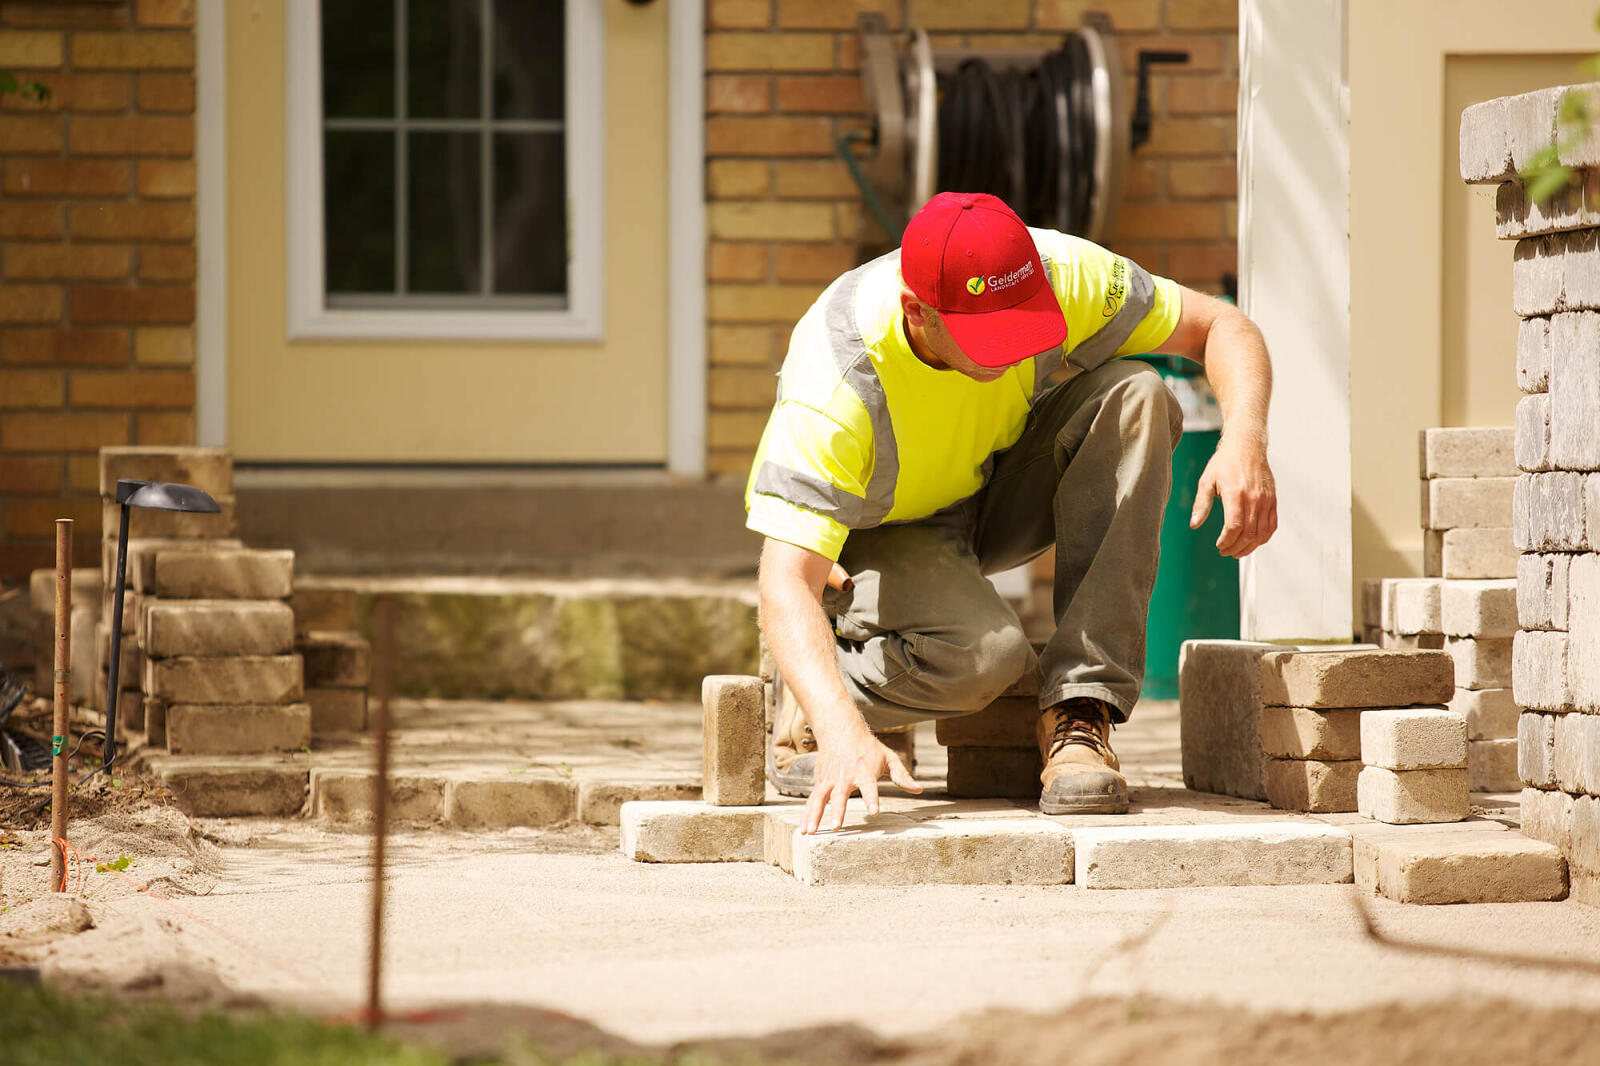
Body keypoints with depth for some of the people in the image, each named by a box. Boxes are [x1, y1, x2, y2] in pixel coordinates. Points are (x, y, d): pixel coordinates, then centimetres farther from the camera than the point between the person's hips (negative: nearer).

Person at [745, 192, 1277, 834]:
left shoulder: (1058, 277, -27)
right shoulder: (833, 394, -38)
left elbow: (1221, 327, -15)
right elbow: (786, 587, -44)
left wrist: (1245, 441, -37)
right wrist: (843, 732, -60)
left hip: (998, 496, 5)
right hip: (875, 534, -5)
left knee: (1134, 399, -25)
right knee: (985, 651, -37)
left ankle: (1080, 710, -25)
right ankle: (812, 718, -3)